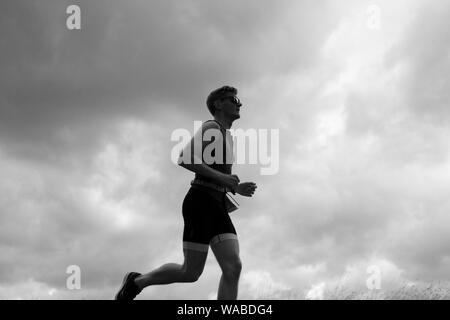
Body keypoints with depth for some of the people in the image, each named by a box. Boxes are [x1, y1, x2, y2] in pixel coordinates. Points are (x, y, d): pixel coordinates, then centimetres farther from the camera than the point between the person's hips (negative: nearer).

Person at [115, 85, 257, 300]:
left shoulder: (226, 137, 27)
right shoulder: (211, 127, -2)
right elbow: (184, 158, -17)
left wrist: (237, 188, 18)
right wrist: (221, 177, -17)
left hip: (217, 207, 9)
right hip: (200, 202, -9)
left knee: (233, 268, -11)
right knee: (191, 272, -7)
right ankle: (136, 282, 16)